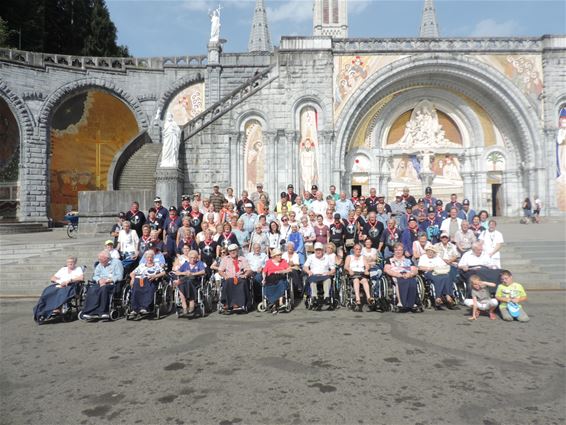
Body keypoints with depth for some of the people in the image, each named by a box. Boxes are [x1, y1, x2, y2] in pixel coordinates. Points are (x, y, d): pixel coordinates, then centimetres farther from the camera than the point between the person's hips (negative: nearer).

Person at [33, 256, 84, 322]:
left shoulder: (78, 269, 15)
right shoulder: (63, 269, 28)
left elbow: (82, 278, -5)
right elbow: (52, 278, 20)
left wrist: (70, 280, -15)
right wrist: (60, 282, -1)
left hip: (70, 286, -4)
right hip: (59, 285, 5)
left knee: (62, 291, -39)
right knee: (48, 291, -27)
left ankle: (59, 309, -52)